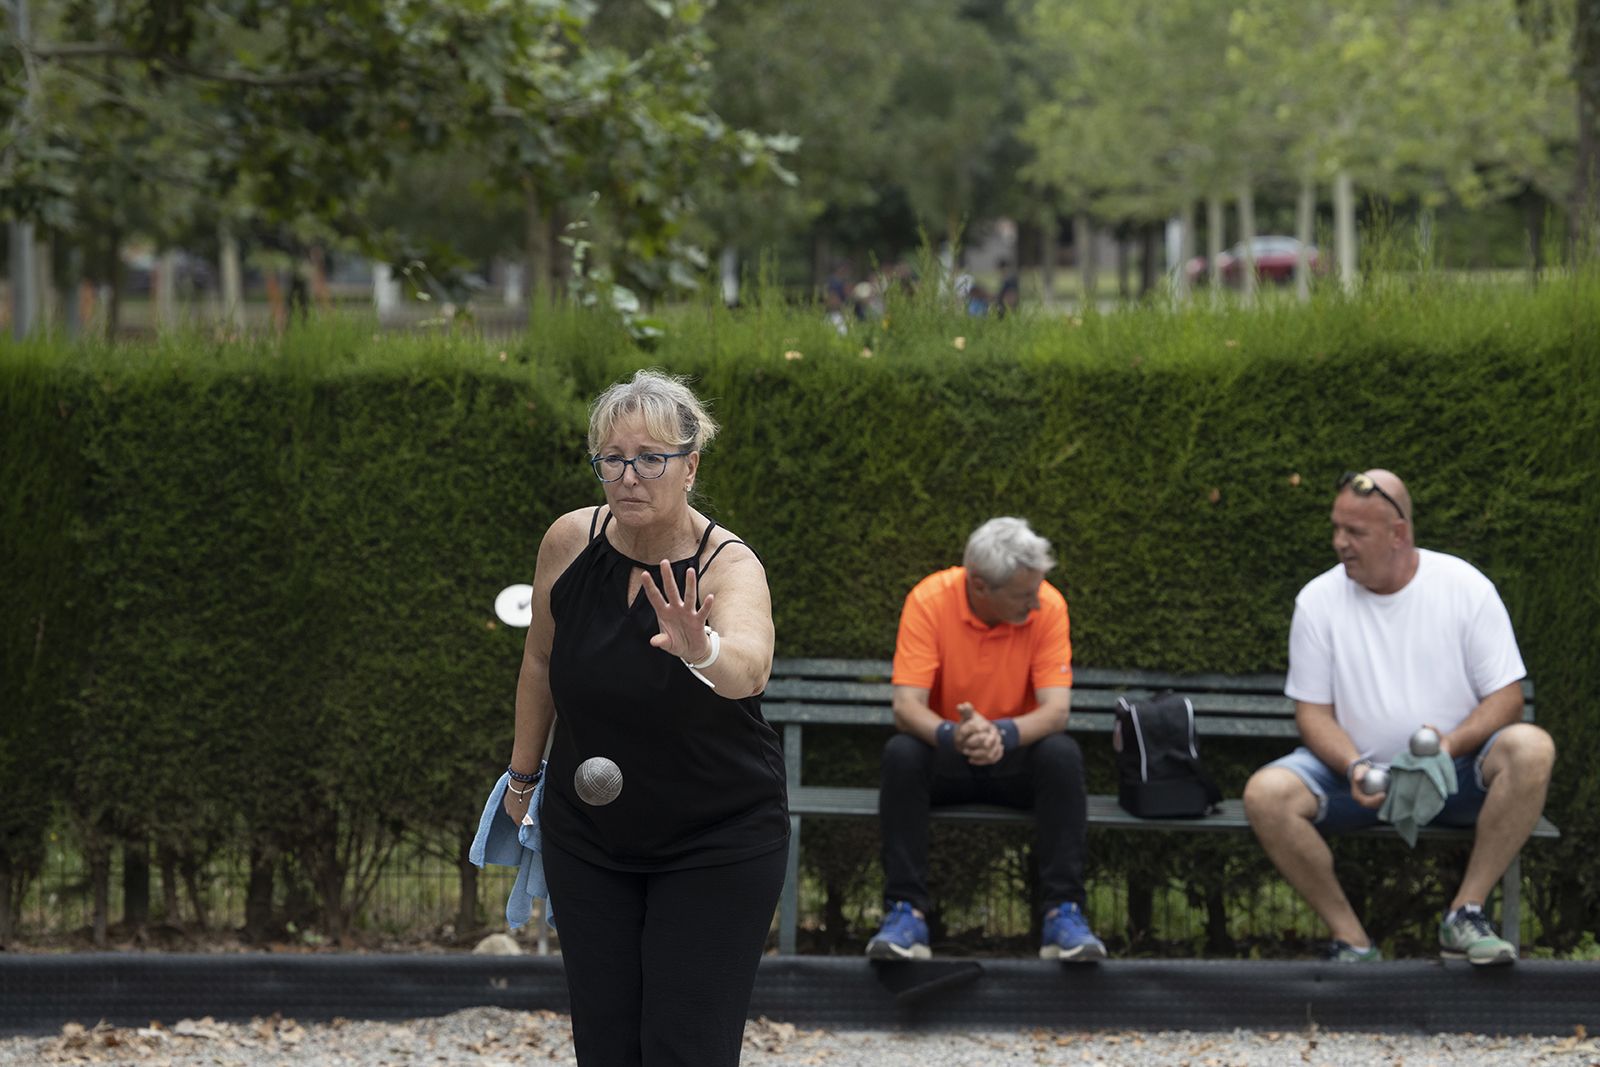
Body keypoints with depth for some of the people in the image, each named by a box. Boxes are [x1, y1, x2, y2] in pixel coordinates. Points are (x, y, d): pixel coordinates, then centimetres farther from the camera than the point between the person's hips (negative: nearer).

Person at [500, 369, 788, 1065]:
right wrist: (523, 776, 16)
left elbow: (748, 667, -45)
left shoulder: (729, 566, -23)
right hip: (587, 837, 4)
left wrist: (703, 650, -67)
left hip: (717, 845, -4)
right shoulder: (570, 543, -11)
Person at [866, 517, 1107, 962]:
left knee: (1062, 754, -31)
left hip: (1016, 757, 1)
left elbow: (1056, 708, -19)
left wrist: (1003, 734, -41)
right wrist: (952, 736, -44)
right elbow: (907, 705, -22)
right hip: (945, 759, -1)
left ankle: (1064, 913, -28)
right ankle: (906, 913, -29)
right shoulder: (929, 601, -17)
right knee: (901, 754, -32)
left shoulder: (1048, 606, -14)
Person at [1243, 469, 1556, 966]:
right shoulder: (1318, 600, 0)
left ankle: (1465, 913, -22)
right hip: (1356, 771, 1)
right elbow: (1313, 711, 0)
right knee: (1265, 794, -28)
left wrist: (1451, 744, -25)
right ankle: (1350, 939, -17)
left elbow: (1505, 698, -4)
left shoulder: (1465, 586, -4)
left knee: (1531, 748, -31)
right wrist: (1354, 768, -21)